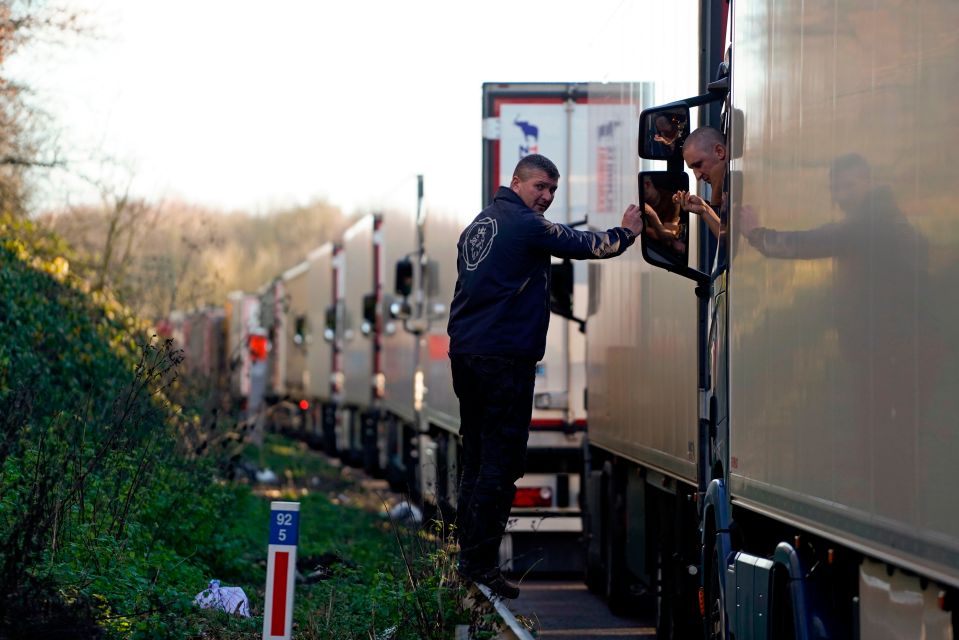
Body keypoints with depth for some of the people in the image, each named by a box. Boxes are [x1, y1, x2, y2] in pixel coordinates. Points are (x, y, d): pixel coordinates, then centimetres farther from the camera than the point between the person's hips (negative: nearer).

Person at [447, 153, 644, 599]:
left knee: (476, 461, 14)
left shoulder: (479, 225, 18)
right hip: (504, 357, -9)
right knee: (500, 464, -7)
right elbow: (583, 245, -2)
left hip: (465, 354, 9)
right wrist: (626, 233, 14)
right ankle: (480, 564, -9)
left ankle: (468, 556, 16)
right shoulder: (527, 226, -8)